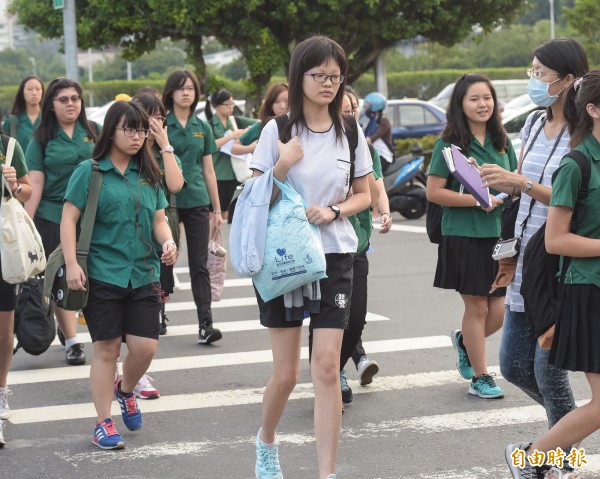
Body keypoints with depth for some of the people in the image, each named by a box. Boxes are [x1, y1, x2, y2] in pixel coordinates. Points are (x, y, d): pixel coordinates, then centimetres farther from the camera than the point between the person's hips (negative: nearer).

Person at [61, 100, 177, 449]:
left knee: (145, 346, -2)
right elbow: (69, 219, -4)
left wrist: (168, 241, -7)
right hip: (102, 274, -4)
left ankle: (126, 391, 30)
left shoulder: (148, 175, 11)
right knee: (106, 348, -1)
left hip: (144, 274, 4)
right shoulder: (90, 172, -2)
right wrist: (72, 264, -13)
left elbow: (159, 219, 15)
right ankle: (104, 424, 10)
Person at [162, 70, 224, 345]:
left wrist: (217, 209, 11)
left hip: (197, 201, 2)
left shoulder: (202, 128, 10)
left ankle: (205, 324, -8)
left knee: (199, 264, -2)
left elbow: (208, 170, 12)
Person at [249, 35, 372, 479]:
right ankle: (267, 442, 33)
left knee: (327, 367, -8)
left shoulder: (350, 133, 3)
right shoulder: (278, 131, -3)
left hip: (334, 258, 1)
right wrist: (283, 165, -19)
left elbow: (363, 195, 11)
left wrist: (334, 211, -9)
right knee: (286, 372, 3)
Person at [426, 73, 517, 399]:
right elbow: (434, 192, -11)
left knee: (500, 310, 4)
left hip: (498, 234, 5)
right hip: (464, 236, -5)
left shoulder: (501, 142, 10)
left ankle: (464, 340, 34)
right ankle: (480, 378, 14)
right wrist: (478, 200, -17)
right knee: (477, 307, 1)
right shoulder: (450, 144, -6)